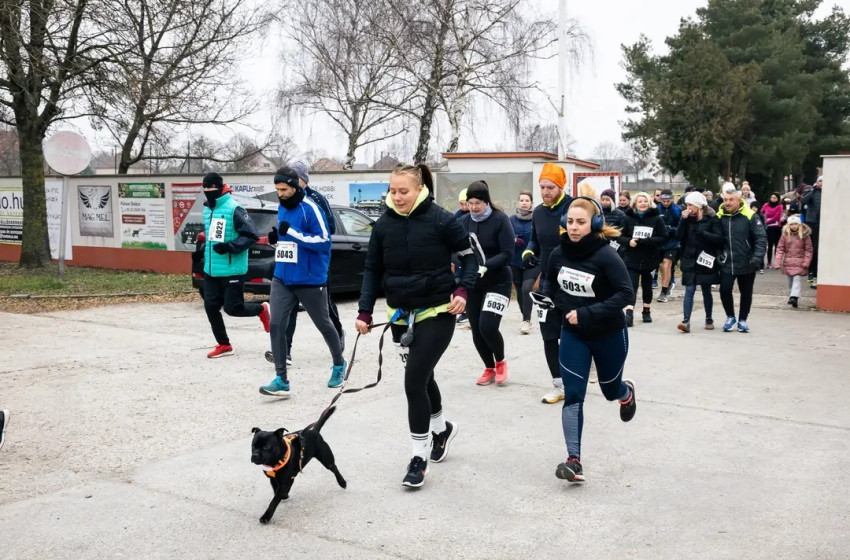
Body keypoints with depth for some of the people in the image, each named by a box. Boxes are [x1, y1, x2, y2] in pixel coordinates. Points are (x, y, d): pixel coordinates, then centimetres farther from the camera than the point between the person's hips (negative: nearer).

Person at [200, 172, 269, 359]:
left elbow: (252, 236, -18)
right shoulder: (207, 210, 11)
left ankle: (262, 310, 25)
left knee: (232, 308, -5)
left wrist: (230, 246, -26)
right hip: (211, 270, 8)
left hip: (232, 270, -8)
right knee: (210, 307, 5)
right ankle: (224, 345, 21)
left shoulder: (234, 209, -15)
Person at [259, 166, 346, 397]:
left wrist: (292, 232, -25)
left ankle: (339, 364, 37)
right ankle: (281, 379, -5)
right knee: (276, 325, -8)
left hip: (310, 280, -6)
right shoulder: (281, 209, 8)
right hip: (282, 278, 6)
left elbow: (323, 241, -20)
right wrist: (276, 239, -2)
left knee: (323, 324, 12)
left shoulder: (310, 208, -14)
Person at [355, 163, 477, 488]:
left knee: (414, 380, -11)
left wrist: (463, 290, -19)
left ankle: (419, 457, 3)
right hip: (401, 314, 5)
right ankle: (441, 427, 46)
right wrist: (365, 311, -3)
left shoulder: (440, 220, -14)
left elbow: (470, 256, -4)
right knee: (422, 376, 18)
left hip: (436, 313, -5)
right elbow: (373, 270, 5)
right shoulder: (384, 224, -2)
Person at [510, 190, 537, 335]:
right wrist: (513, 240, -19)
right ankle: (526, 319, 31)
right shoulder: (512, 219, 1)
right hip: (516, 262, 3)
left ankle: (527, 320, -9)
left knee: (527, 289, -19)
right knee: (519, 291, 13)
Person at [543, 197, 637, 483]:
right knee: (573, 396, -9)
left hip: (608, 334, -3)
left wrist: (587, 313, -30)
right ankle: (574, 461, -9)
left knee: (610, 390, 19)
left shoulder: (606, 255, -22)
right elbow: (551, 285, 12)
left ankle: (627, 391, 57)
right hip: (573, 335, 3)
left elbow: (626, 293, -25)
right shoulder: (558, 254, -7)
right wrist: (562, 309, 1)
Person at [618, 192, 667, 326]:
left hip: (649, 258, 1)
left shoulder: (657, 218, -2)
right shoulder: (628, 218, 1)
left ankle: (647, 311, 31)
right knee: (632, 285, -11)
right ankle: (629, 314, -17)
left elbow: (663, 237, -8)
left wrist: (645, 242, -19)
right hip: (632, 259, 0)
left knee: (647, 285, 15)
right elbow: (620, 237, 3)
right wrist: (628, 241, -19)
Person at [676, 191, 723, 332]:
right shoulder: (688, 218, 7)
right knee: (689, 290, -6)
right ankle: (686, 321, -12)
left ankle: (709, 319, 26)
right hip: (690, 260, 2)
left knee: (706, 291, 11)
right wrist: (683, 220, -12)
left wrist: (702, 233, -21)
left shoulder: (712, 219, -5)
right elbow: (679, 236, -3)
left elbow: (719, 238, -13)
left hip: (706, 260, -2)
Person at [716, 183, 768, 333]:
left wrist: (757, 257, -21)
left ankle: (742, 320, 28)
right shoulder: (719, 217, 0)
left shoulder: (750, 216, -8)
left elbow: (761, 238, -10)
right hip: (726, 263, 1)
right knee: (725, 289, -5)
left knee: (746, 293, 10)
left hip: (746, 264, -1)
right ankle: (730, 317, 19)